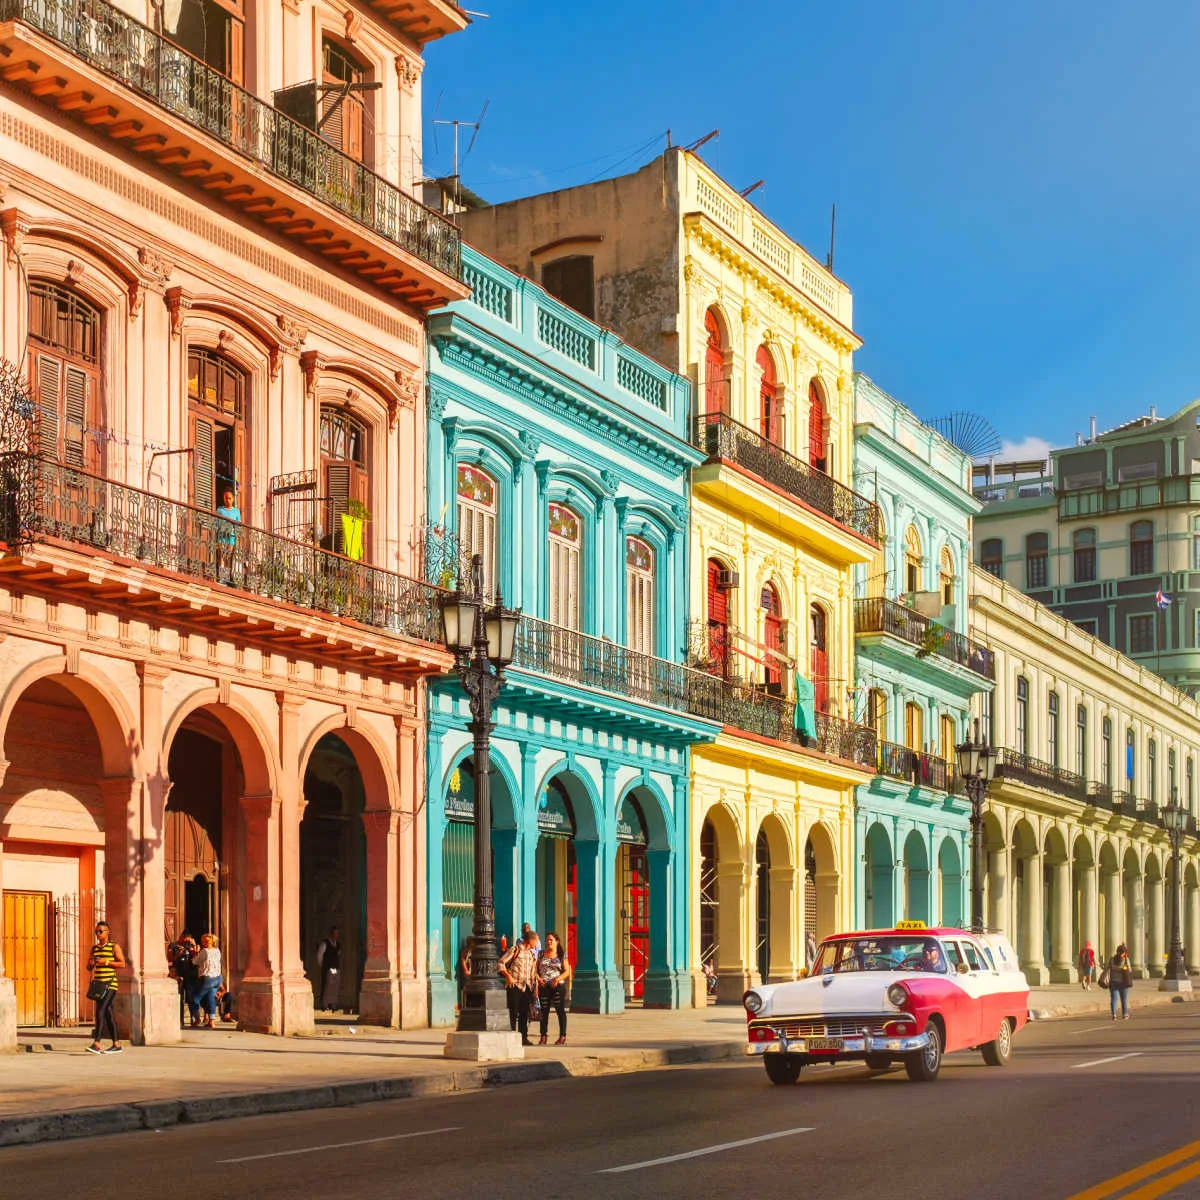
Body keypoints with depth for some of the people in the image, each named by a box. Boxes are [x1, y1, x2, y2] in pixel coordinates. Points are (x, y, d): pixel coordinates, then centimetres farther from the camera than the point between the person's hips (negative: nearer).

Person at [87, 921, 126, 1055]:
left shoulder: (114, 947, -1)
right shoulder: (94, 948, 16)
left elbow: (122, 963, -8)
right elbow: (89, 968, 21)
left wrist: (106, 962, -16)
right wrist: (91, 964, -2)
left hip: (110, 985, -7)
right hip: (98, 984, 7)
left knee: (100, 1011, -18)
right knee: (107, 1014, 9)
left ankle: (96, 1044, -25)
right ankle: (116, 1045, 16)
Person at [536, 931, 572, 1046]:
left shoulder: (562, 955, 4)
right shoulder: (542, 954, 11)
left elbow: (567, 971, -2)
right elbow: (536, 968, 10)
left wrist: (557, 979, -18)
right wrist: (538, 978, -9)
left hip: (558, 986, -3)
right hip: (544, 986, 3)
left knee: (560, 1010, -1)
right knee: (544, 1011, 5)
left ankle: (563, 1036, 4)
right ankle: (543, 1036, 9)